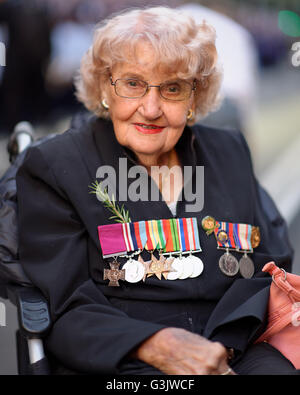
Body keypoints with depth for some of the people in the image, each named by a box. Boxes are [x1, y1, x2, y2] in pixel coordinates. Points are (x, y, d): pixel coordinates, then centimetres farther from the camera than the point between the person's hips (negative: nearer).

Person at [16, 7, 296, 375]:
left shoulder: (230, 153, 17)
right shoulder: (52, 168, 4)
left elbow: (269, 269, 11)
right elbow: (64, 314, -3)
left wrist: (224, 345, -8)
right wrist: (157, 345, -20)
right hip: (116, 365, -2)